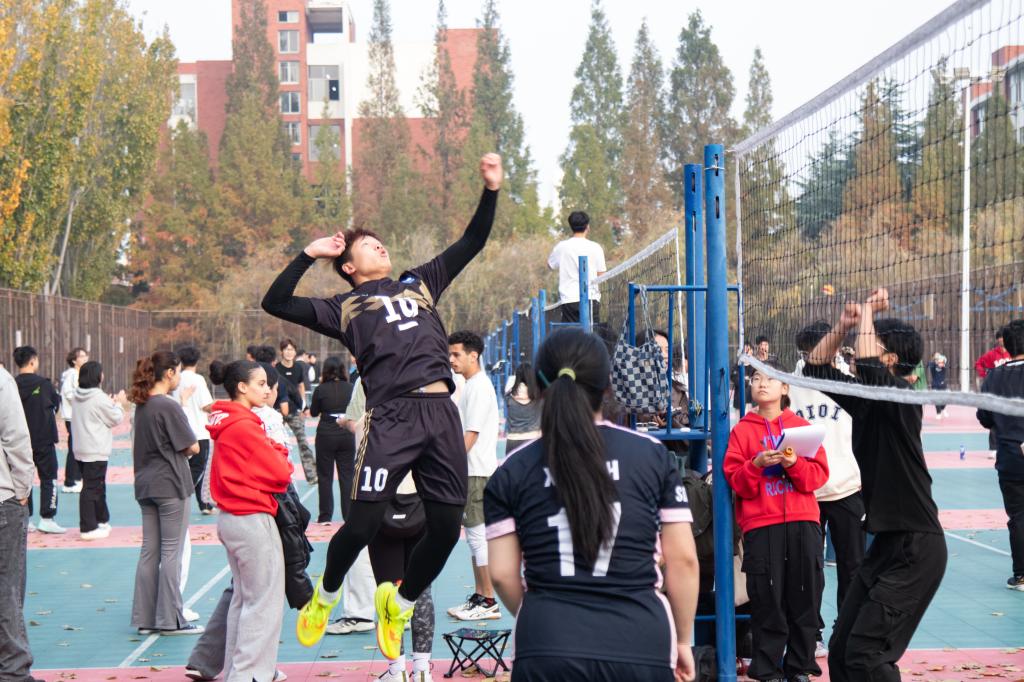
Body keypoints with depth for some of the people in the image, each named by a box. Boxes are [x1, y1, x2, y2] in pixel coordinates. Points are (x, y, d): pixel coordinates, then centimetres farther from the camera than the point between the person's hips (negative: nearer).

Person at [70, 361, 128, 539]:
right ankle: (89, 528, -4)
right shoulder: (99, 397, -16)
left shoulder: (76, 396, 8)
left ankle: (101, 520, 31)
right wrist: (119, 404, 9)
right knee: (92, 488, -5)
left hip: (81, 449, 8)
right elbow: (116, 419, -8)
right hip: (96, 451, -8)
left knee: (97, 485, 20)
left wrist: (112, 404, 18)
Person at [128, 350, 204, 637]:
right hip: (170, 485, -8)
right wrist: (180, 450, 7)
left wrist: (169, 449, 7)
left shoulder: (142, 405, 9)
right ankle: (170, 620, 4)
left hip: (146, 484, 8)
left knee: (149, 551, 11)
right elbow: (192, 447, -13)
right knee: (171, 553, -1)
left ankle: (145, 618, 16)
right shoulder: (169, 406, -15)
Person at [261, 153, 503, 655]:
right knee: (363, 522, -9)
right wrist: (309, 255, 9)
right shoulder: (344, 308, 15)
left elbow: (472, 242, 29)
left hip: (442, 415, 4)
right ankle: (325, 596, 22)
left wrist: (490, 190, 19)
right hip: (391, 418, -4)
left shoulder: (420, 284, 26)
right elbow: (276, 303, 8)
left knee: (445, 529, 4)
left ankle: (399, 603, 30)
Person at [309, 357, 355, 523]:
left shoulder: (321, 389, -8)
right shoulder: (350, 388, -3)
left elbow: (313, 412, 3)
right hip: (347, 434, 2)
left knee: (325, 476, 7)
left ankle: (325, 516, 8)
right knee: (347, 475, 8)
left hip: (326, 434, -2)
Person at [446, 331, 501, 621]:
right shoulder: (471, 385, 16)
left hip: (477, 472, -10)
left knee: (478, 535, -6)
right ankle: (479, 596, 20)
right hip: (470, 471, 10)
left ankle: (489, 602, -2)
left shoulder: (478, 387, -14)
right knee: (474, 536, 13)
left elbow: (471, 435, -20)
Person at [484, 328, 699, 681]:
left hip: (547, 651, 0)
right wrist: (683, 640, 15)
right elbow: (683, 560, 3)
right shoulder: (653, 455, 3)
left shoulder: (511, 472, 3)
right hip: (640, 646, 1)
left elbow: (502, 573, 4)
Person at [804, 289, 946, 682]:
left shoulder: (900, 396, -15)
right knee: (840, 649, 11)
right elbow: (816, 369, 16)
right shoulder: (865, 398, 8)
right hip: (887, 542, 9)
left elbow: (867, 368, -34)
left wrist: (868, 313, -18)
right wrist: (843, 326, 2)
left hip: (916, 548, -9)